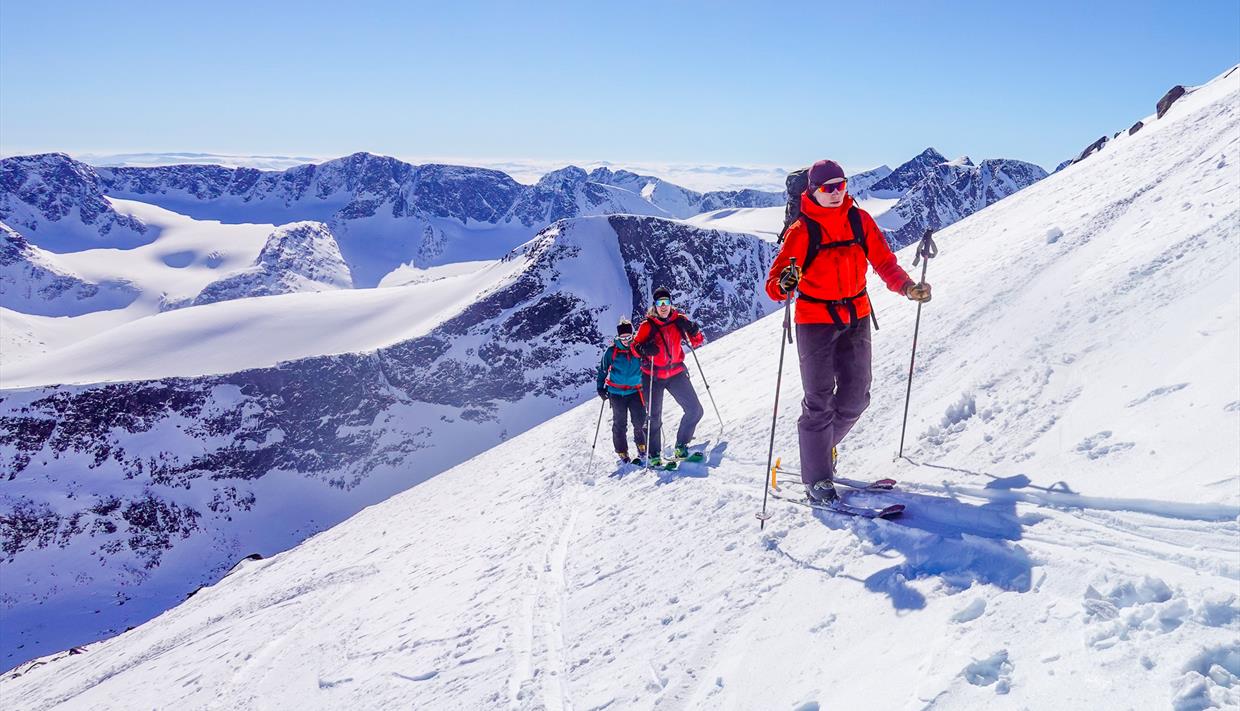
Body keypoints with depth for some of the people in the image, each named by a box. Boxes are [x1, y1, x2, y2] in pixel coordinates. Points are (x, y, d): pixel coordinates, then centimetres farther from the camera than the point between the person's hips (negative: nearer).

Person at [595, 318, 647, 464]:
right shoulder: (611, 351, -2)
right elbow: (603, 369, 9)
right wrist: (601, 388, 6)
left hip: (635, 391, 0)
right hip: (616, 392, 0)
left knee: (640, 421, -7)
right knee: (620, 424, 4)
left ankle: (642, 446, 17)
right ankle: (622, 452, 16)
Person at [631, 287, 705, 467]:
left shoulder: (679, 320, -1)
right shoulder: (647, 325, -7)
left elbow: (697, 342, 4)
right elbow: (635, 346, -5)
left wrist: (693, 331, -18)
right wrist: (645, 349, -26)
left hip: (676, 372, 3)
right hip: (653, 376, -2)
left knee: (695, 410, -4)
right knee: (654, 417, -1)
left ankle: (681, 445, 13)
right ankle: (654, 455, 13)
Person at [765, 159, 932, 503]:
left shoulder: (859, 219, 3)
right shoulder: (802, 229, -10)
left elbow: (883, 260, 5)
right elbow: (775, 283, -16)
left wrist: (906, 287, -12)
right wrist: (783, 285, -39)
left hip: (856, 317, 5)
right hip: (815, 321, -5)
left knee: (856, 397, 10)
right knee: (820, 400, -4)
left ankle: (822, 446, 34)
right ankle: (817, 479, 7)